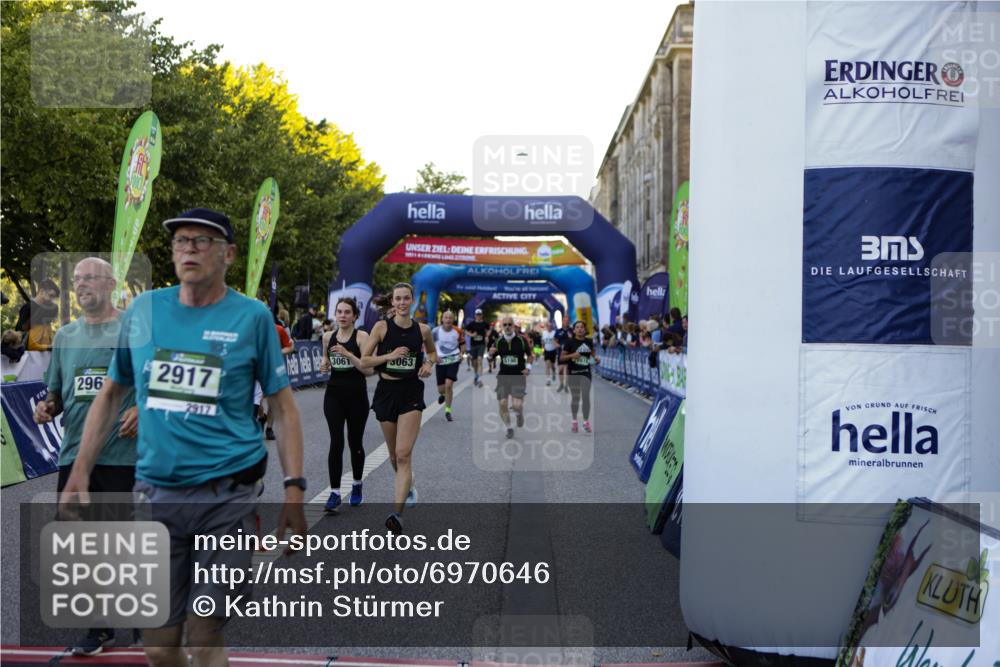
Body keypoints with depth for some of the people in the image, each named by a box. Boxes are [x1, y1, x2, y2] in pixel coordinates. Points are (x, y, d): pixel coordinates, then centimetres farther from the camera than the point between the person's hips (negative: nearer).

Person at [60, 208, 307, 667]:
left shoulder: (252, 317, -2)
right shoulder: (142, 310, 6)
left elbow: (284, 408, 0)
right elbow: (111, 395, 15)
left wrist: (294, 489, -8)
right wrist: (78, 476, 9)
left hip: (228, 495, -3)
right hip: (156, 492, 3)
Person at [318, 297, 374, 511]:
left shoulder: (362, 336, -7)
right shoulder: (328, 336, 5)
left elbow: (369, 369, -14)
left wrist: (347, 354, -23)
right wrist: (323, 364, 0)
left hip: (356, 395, -2)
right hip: (334, 394, 2)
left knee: (355, 443, 9)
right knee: (336, 443, -8)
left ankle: (357, 486, 31)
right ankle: (335, 492, -3)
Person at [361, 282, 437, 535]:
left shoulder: (422, 329, 2)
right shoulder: (381, 327, -3)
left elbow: (432, 353, 22)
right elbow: (364, 360, -4)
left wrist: (429, 364, 0)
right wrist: (389, 356, -17)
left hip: (411, 393, -1)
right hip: (387, 391, 1)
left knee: (403, 454, -13)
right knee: (394, 453, 15)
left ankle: (397, 513, -17)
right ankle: (407, 487, 46)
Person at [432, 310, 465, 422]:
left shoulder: (457, 331, -2)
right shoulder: (435, 331, -6)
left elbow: (462, 343, 14)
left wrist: (461, 353, -4)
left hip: (453, 360, -1)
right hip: (441, 361, 1)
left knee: (448, 385, -17)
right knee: (441, 388, 5)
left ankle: (448, 411, -2)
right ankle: (442, 394, 46)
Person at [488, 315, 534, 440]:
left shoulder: (522, 340, -5)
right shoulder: (498, 342, 1)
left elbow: (530, 355, 8)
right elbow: (491, 358, 11)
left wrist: (528, 367, -7)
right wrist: (491, 354, -11)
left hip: (518, 377, -3)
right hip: (503, 377, 3)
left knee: (517, 405, -16)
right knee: (503, 404, -1)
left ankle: (519, 413, 23)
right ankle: (509, 428, 23)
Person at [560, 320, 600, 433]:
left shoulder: (589, 342, 4)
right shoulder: (570, 342, -5)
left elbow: (592, 354, 20)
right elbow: (562, 357, -3)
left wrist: (596, 359, -2)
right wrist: (572, 355, -20)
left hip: (586, 372, 2)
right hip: (573, 373, -2)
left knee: (586, 396, -4)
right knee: (575, 398, 8)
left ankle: (586, 421, 6)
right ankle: (574, 421, 23)